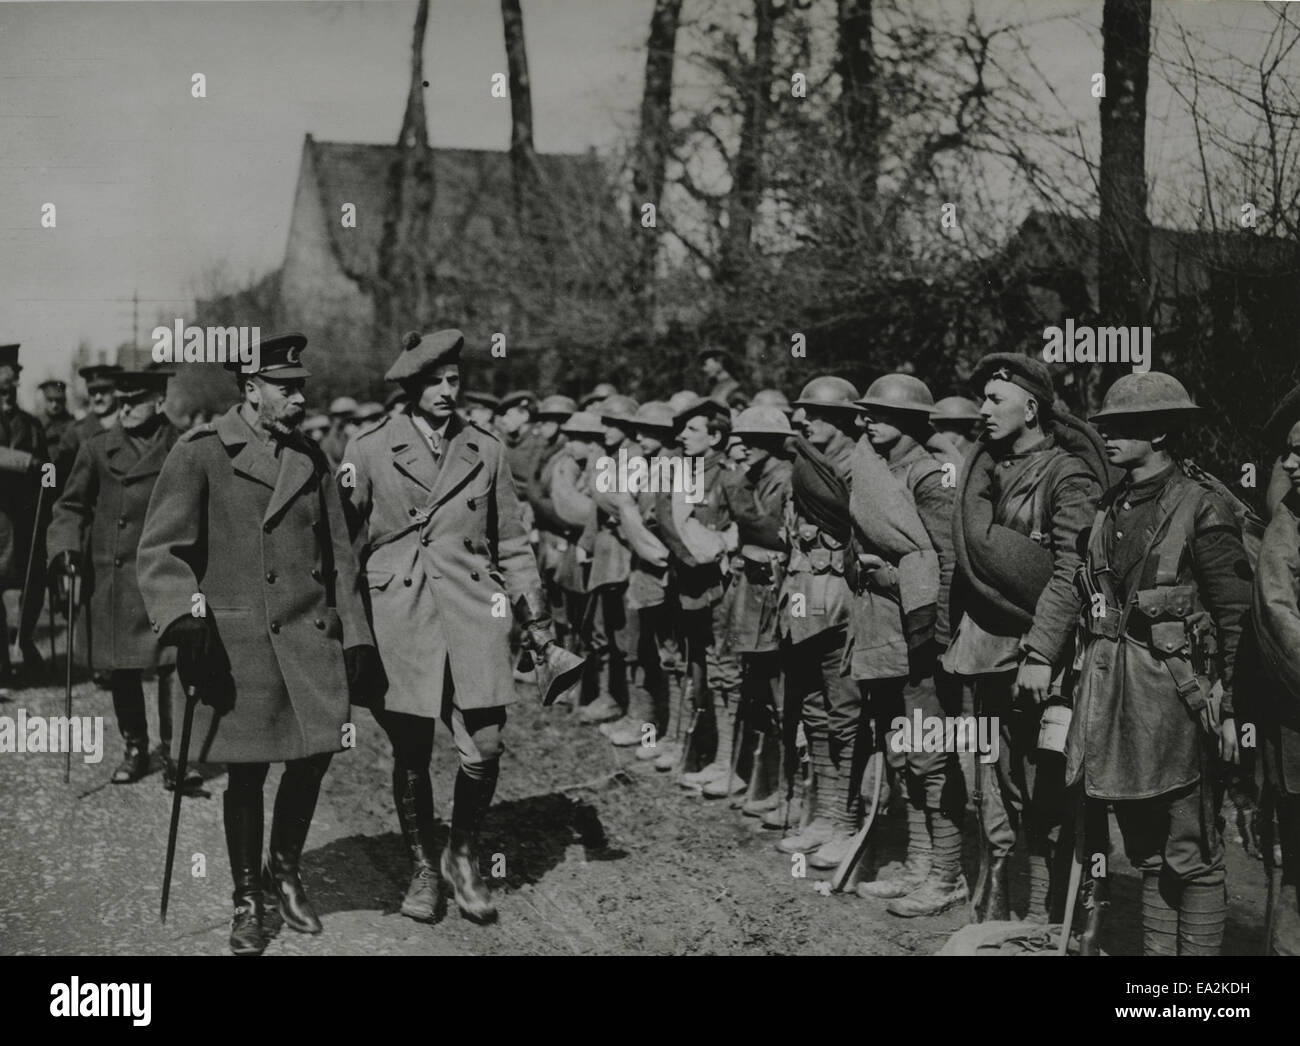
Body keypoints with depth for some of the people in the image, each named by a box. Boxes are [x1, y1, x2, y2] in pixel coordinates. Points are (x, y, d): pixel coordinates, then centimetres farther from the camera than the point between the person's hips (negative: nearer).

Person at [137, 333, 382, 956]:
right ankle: (247, 901, 21)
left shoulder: (310, 460, 11)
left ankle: (284, 875, 29)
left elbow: (339, 556, 15)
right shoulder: (199, 455, -5)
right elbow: (159, 553, -9)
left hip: (310, 641, 5)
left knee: (313, 760, 5)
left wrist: (355, 638, 10)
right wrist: (187, 619, -24)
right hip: (236, 645, -4)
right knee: (245, 776, 3)